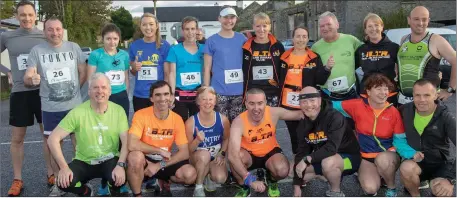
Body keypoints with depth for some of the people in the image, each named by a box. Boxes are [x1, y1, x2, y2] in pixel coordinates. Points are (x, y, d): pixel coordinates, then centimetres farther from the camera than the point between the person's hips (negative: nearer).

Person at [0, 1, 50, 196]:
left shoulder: (45, 37, -1)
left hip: (43, 91, 0)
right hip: (19, 92, 1)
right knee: (17, 138, 7)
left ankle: (51, 174, 22)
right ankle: (17, 180, 19)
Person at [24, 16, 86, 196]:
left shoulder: (73, 47, 1)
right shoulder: (37, 50, -2)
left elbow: (83, 72, 8)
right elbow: (27, 78, -7)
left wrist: (72, 90, 7)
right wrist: (32, 79, -29)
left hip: (75, 106, 0)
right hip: (50, 108, 0)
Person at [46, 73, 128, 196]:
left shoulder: (118, 110, -9)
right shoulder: (78, 112, -12)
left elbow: (126, 141, -13)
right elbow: (53, 139, -13)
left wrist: (120, 165, -29)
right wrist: (64, 167, -23)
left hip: (110, 161, -1)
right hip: (84, 162, 1)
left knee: (119, 178, -32)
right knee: (64, 182, -25)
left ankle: (114, 193, 8)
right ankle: (86, 192, 12)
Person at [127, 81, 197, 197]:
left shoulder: (177, 119, -8)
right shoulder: (141, 115, -17)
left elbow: (184, 152, -10)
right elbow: (132, 144, -30)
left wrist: (159, 165, -19)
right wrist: (160, 150, -22)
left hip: (164, 162, 3)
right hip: (145, 160, -3)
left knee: (190, 175, -23)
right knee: (135, 156, -37)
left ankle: (164, 181, 12)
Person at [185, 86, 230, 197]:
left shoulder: (223, 120, -12)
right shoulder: (191, 122, -18)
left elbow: (226, 139, 8)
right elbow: (188, 150, -12)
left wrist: (222, 154, -8)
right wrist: (198, 140, -31)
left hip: (215, 157, 2)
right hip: (197, 158, -1)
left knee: (220, 178, -26)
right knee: (204, 154, -36)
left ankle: (209, 177, 13)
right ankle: (198, 187, -14)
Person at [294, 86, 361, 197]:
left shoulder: (335, 117, -24)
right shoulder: (303, 125, -4)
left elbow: (332, 147, -35)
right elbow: (301, 152, -6)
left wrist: (307, 159, -38)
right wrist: (297, 185, -11)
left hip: (349, 157, -7)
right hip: (323, 159, 7)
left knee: (328, 163, -38)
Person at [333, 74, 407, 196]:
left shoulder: (394, 112, -10)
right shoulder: (358, 105, -9)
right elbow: (333, 105, -1)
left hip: (387, 158, 0)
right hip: (366, 157, 0)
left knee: (383, 159, -37)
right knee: (370, 188, -24)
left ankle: (391, 188, -5)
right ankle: (376, 176, 15)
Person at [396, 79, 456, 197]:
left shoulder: (445, 117, -15)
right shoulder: (406, 111, -8)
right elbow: (399, 137, 4)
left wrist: (450, 179, -30)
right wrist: (411, 153, -15)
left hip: (441, 164, -1)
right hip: (416, 161, 2)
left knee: (442, 191, -31)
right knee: (406, 168, -33)